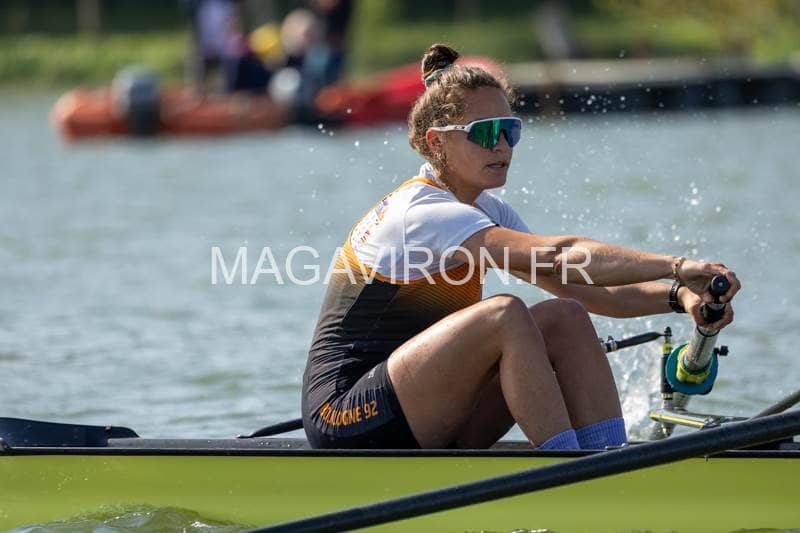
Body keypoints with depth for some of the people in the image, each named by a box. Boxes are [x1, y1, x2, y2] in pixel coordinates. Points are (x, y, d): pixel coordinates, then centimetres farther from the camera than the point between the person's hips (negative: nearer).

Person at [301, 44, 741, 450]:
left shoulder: (486, 212, 13)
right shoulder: (421, 212, -17)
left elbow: (584, 290, 5)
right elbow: (557, 258, -30)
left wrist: (678, 295, -11)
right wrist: (675, 266, -33)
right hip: (345, 419, -9)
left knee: (565, 319, -4)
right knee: (505, 314, -27)